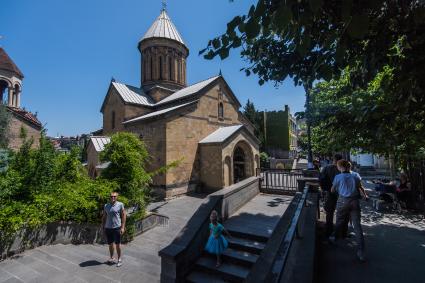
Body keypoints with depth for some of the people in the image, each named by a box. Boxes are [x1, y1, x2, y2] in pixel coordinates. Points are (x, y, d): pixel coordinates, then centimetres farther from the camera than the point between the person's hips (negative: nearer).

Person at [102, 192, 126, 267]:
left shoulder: (120, 205, -6)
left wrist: (123, 227, -9)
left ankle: (119, 259, 21)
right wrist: (103, 227, 10)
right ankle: (111, 258, 33)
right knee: (110, 244, 15)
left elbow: (123, 216, -6)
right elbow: (104, 217, 14)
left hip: (117, 227, -4)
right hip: (108, 228, 4)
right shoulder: (106, 206, 7)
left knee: (117, 244, 6)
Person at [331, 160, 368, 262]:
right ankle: (361, 251, 3)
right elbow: (360, 188, 14)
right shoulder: (355, 175, 2)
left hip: (343, 201, -3)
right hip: (355, 201, 3)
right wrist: (365, 195, 34)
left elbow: (332, 190, 3)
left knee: (340, 221, 17)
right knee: (357, 225, 3)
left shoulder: (338, 177, -7)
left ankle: (335, 237, 37)